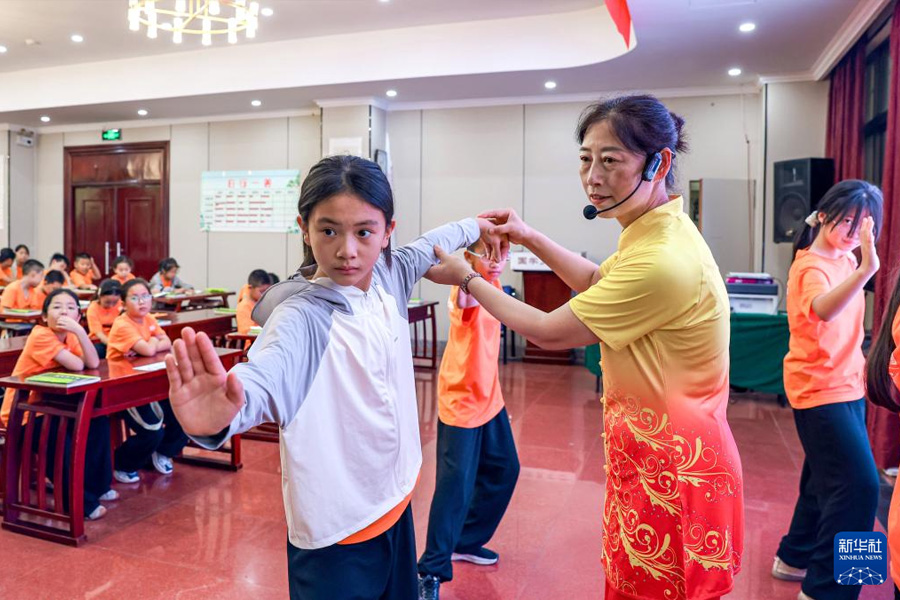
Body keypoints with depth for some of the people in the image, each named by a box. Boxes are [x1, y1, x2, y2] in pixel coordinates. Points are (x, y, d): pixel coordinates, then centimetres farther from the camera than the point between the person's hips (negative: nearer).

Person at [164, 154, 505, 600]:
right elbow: (263, 377, -44)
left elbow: (429, 247, 17)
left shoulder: (389, 277, -4)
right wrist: (222, 415, -65)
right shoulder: (301, 316, -24)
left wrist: (475, 226, 33)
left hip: (396, 502, 7)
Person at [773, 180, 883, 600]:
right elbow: (823, 309, -43)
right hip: (820, 389, -9)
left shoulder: (844, 260, 8)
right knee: (859, 485, -11)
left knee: (828, 479, 18)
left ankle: (796, 557, 34)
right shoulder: (811, 266, -18)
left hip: (845, 385, 9)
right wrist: (866, 269, -54)